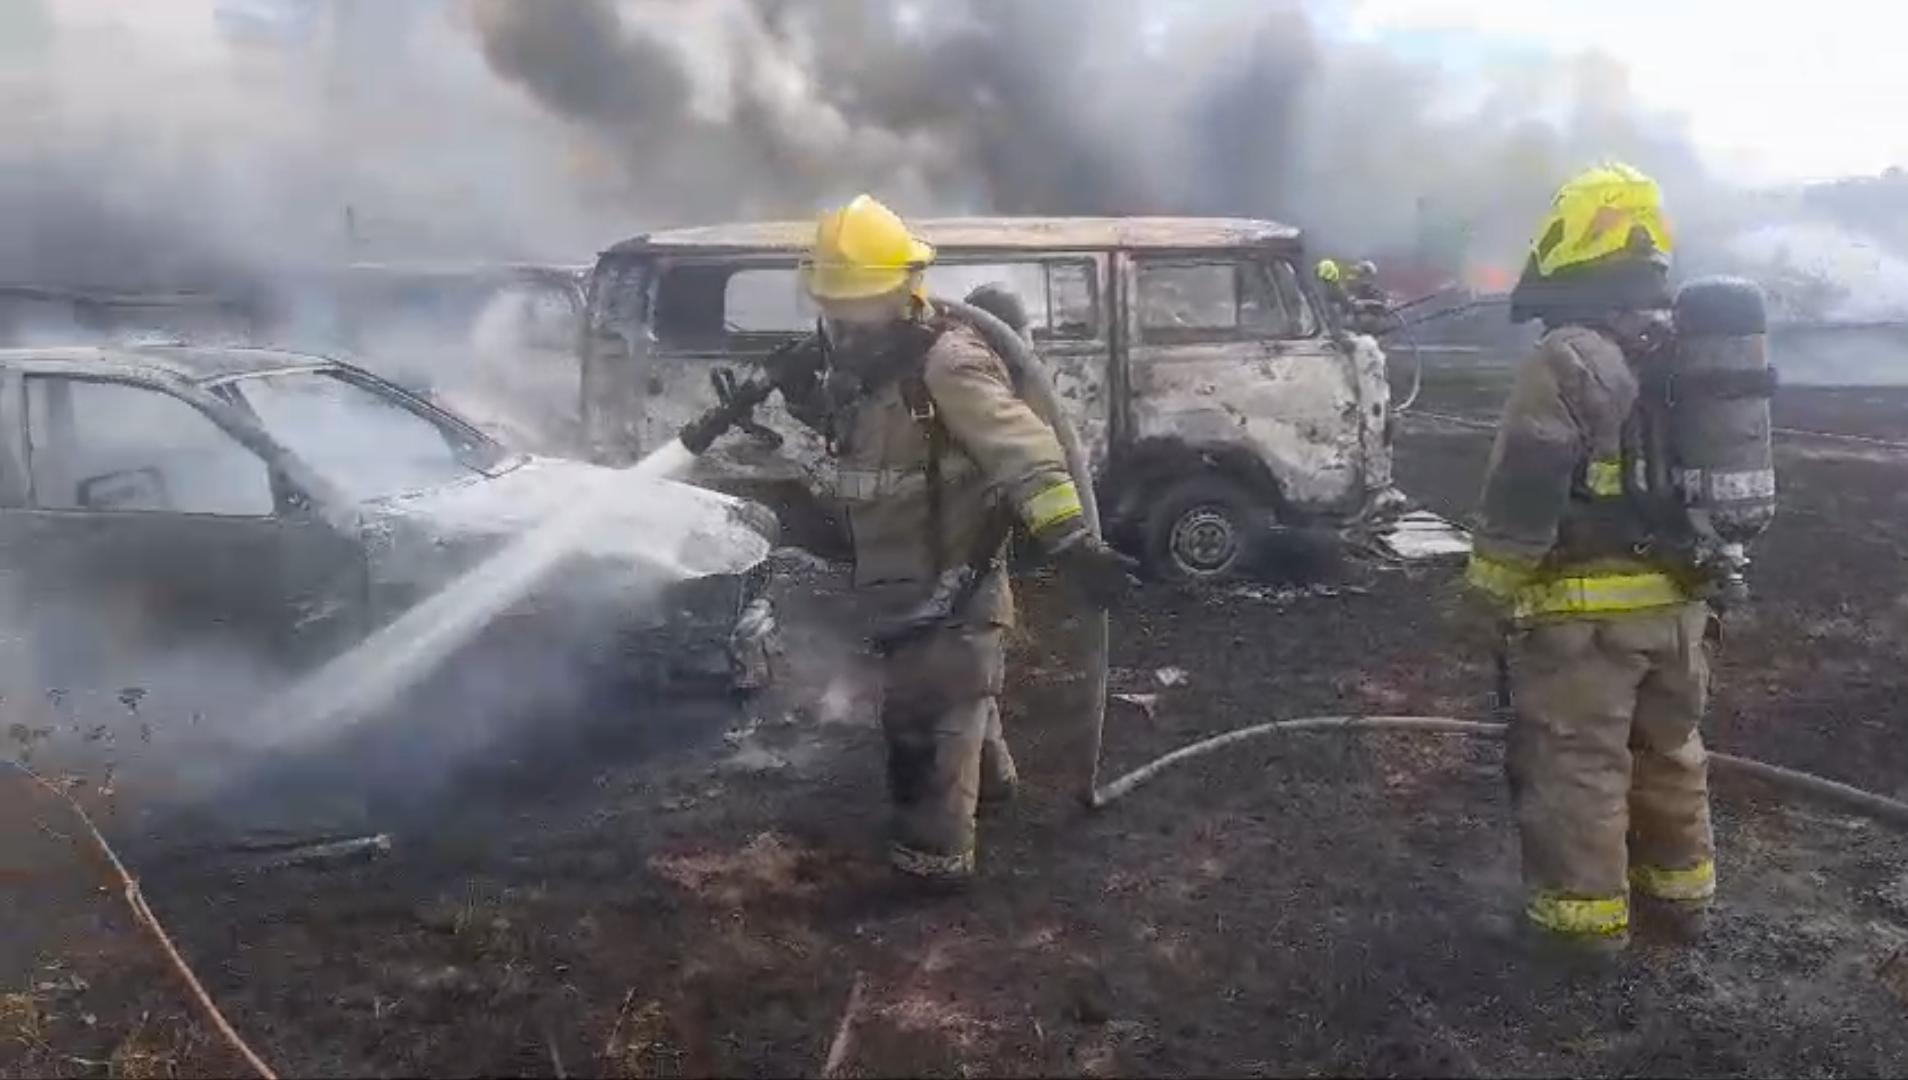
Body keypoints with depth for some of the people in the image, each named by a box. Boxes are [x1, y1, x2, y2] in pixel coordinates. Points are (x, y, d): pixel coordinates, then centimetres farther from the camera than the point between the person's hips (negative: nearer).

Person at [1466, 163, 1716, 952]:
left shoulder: (1569, 360, -17)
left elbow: (1521, 495, -20)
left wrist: (1493, 590, -10)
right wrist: (1709, 579, 23)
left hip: (1583, 608, -8)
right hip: (1678, 602, 8)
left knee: (1576, 763, 3)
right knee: (1669, 748, 21)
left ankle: (1586, 911, 12)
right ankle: (1681, 886, 33)